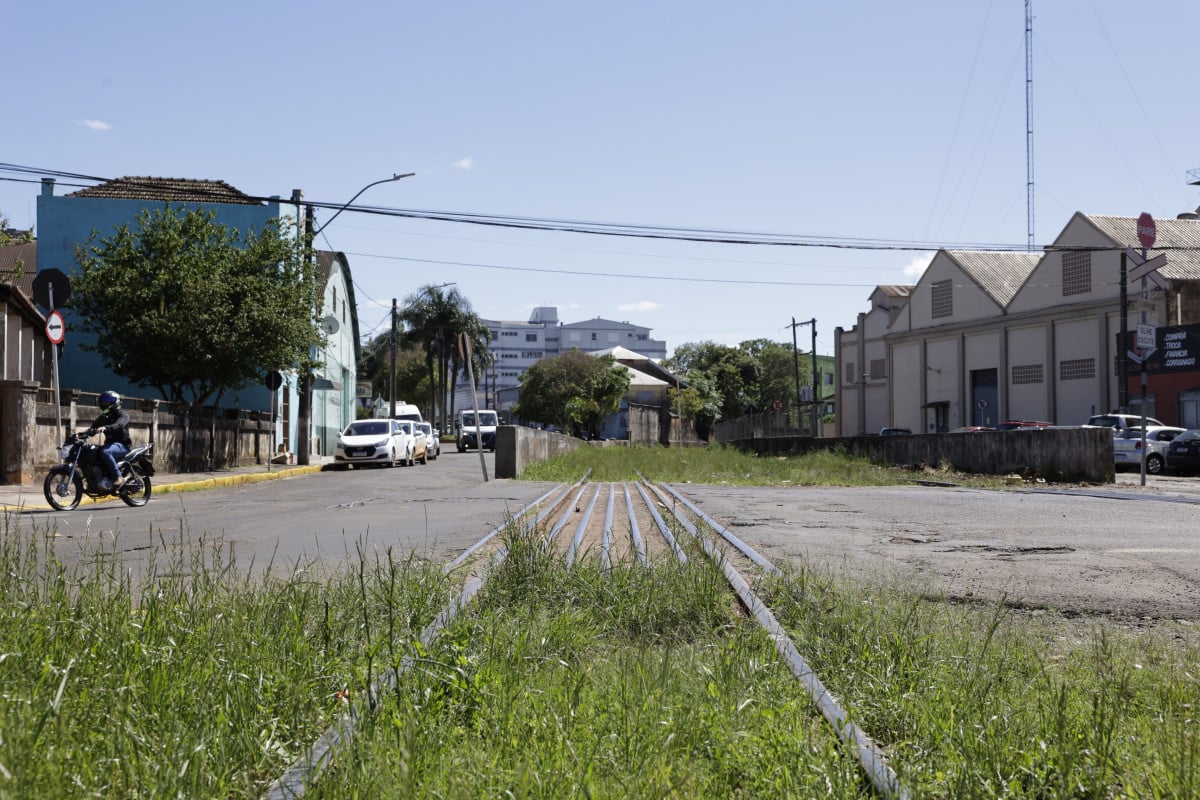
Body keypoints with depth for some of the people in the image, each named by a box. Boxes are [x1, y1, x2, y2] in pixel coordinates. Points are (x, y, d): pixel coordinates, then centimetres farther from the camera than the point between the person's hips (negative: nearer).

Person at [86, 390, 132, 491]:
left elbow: (119, 425, -26)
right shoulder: (104, 417, 19)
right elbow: (94, 427, 10)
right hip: (110, 443, 8)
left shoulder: (122, 414, -4)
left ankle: (118, 478, -29)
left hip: (122, 445, -8)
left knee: (105, 452, -36)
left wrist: (105, 428, -44)